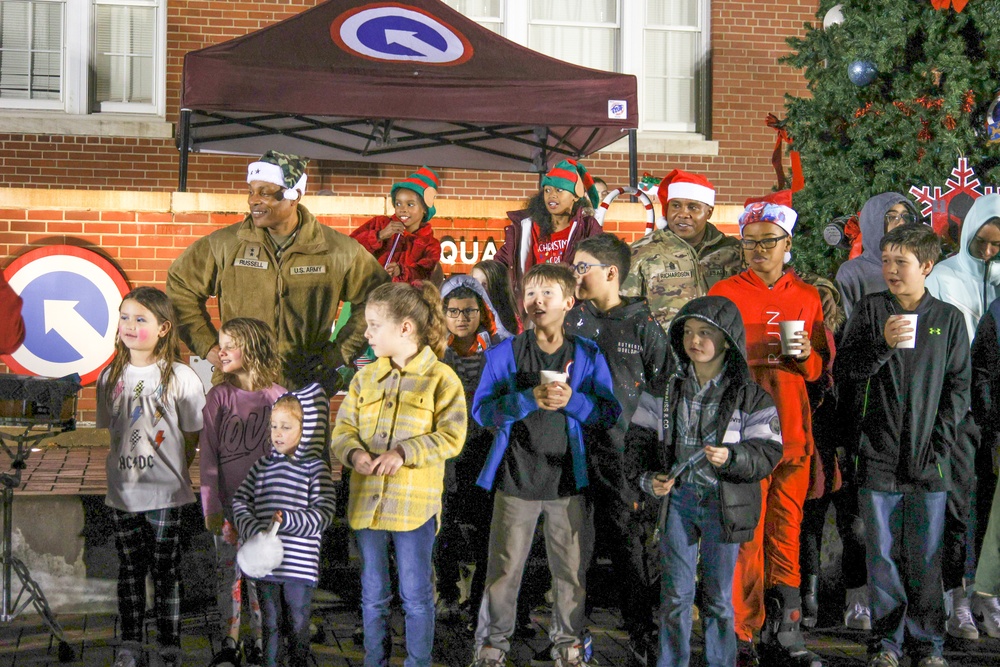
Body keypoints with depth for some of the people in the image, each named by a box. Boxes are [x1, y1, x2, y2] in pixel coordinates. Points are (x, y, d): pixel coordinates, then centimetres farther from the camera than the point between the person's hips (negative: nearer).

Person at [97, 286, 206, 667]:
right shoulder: (111, 377, 5)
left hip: (165, 493, -4)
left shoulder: (180, 377, -7)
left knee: (165, 571, 3)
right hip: (123, 490, 4)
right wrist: (128, 464, 6)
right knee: (129, 570, 11)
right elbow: (111, 429, 14)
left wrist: (171, 471, 1)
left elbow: (192, 435, 0)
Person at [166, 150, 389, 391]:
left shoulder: (337, 251, 2)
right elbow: (180, 285, 15)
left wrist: (340, 353, 6)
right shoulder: (224, 244, 4)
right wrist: (208, 346, 7)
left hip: (304, 389, -1)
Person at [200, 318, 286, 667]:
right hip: (227, 503, 1)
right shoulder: (218, 396, -2)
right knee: (227, 572, 9)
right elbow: (208, 454, -2)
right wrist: (211, 504, -7)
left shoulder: (277, 397, -4)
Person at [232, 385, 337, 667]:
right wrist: (253, 532, -8)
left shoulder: (315, 467, -4)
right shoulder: (263, 464, 8)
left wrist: (287, 520, -22)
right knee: (270, 624, 11)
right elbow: (240, 500, 8)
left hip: (300, 564, -3)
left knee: (298, 625, 7)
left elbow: (324, 512, -10)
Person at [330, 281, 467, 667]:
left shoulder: (441, 378, -6)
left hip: (414, 503, -5)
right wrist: (353, 453, -15)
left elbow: (451, 437, -13)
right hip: (367, 500, 5)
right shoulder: (365, 378, 10)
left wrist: (404, 452, -24)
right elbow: (342, 430, 7)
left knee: (416, 595, 5)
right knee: (372, 594, 14)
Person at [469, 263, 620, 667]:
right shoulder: (504, 354, 0)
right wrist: (530, 399, -21)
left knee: (572, 568, 9)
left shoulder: (588, 355, 3)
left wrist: (572, 400, -17)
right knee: (504, 567, 4)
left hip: (568, 480, 1)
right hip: (516, 477, -1)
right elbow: (482, 410, -7)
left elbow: (610, 412, 0)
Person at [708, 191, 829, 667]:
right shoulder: (724, 294, 4)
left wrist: (806, 356, -5)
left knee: (786, 529, 6)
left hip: (793, 429, 3)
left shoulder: (808, 297, 14)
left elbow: (821, 366, 15)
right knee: (747, 531, -6)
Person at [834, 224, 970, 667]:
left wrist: (939, 443, -4)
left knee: (925, 558, 4)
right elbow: (842, 371, -2)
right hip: (878, 457, 0)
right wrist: (883, 344, -17)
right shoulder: (871, 310, 4)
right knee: (883, 554, 5)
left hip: (928, 463, 0)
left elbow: (958, 387, 6)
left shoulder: (948, 318, 6)